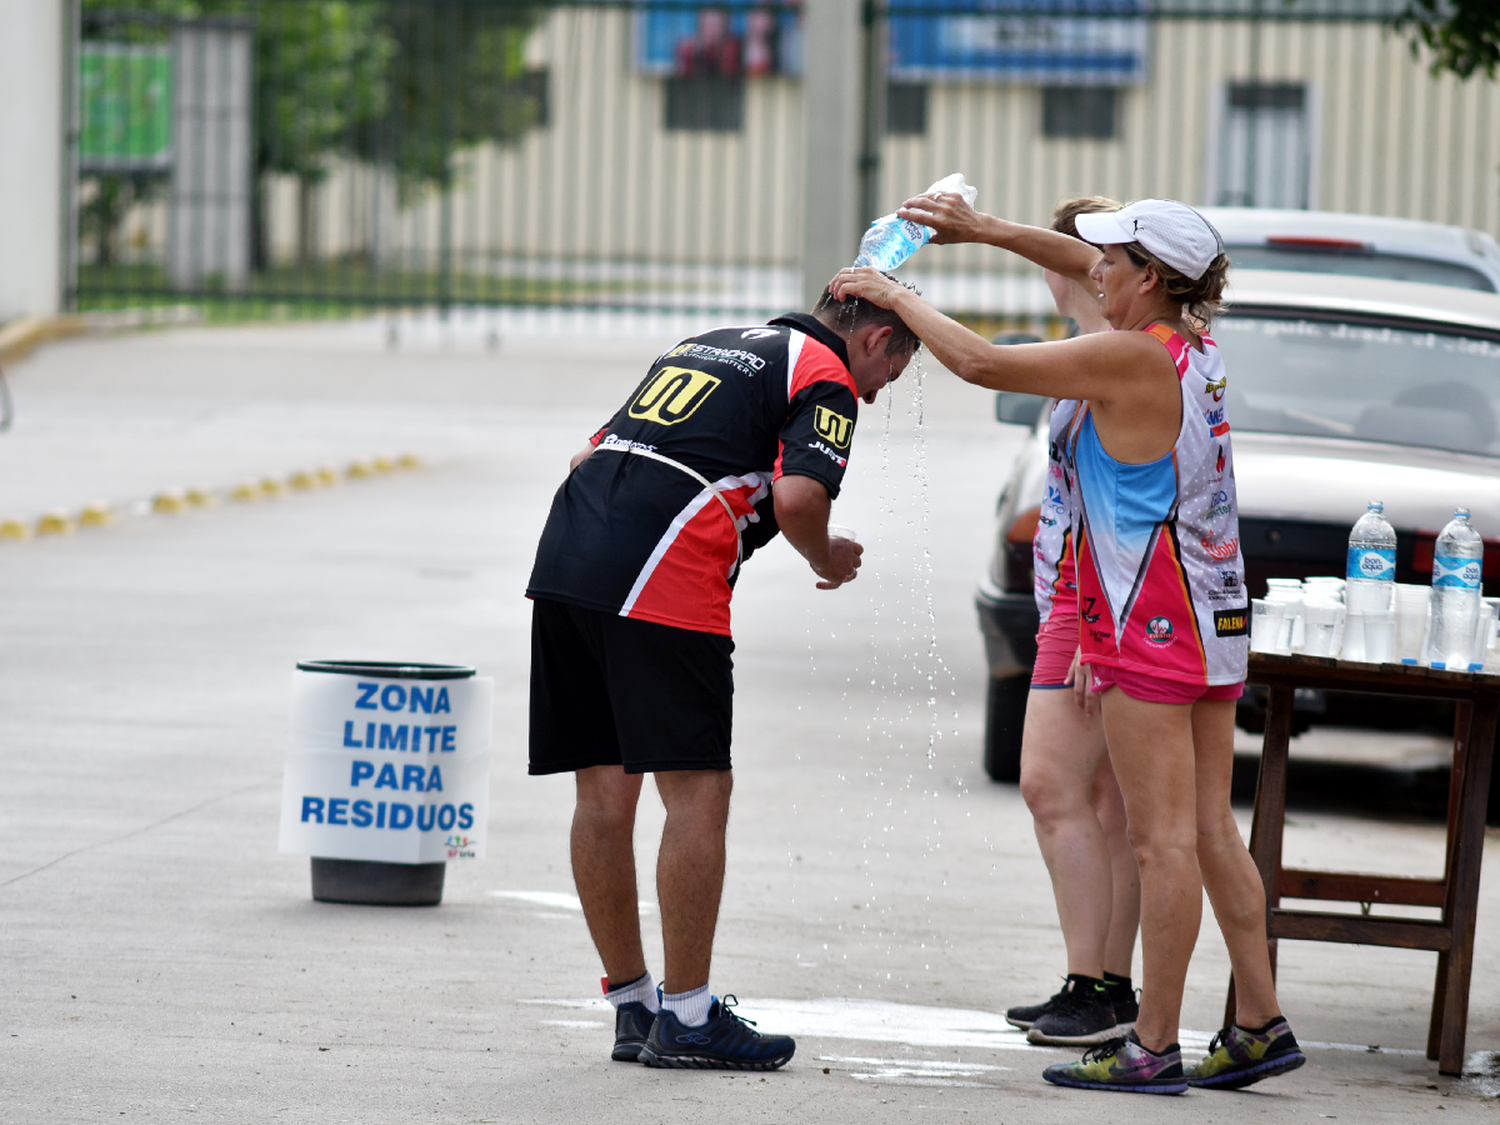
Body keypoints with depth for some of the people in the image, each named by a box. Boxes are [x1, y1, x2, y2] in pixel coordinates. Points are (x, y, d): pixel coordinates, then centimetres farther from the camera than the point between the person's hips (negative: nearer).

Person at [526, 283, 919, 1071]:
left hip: (564, 557, 8)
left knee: (604, 792, 11)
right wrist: (828, 558, 7)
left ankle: (632, 1007, 18)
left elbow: (588, 453, 28)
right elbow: (795, 497, -12)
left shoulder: (709, 346, 29)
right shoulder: (826, 379, 5)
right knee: (697, 791, -1)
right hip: (661, 586, -8)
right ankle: (686, 1018, 1)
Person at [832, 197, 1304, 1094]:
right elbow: (1087, 272, 24)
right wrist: (985, 230, 23)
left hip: (1153, 625, -9)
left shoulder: (1131, 360, -16)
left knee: (1164, 837, -6)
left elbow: (980, 363, -14)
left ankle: (1155, 1046, -3)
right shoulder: (1196, 346, 8)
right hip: (1214, 619, 9)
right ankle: (1261, 1026, 14)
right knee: (1211, 831, 12)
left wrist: (895, 296, -1)